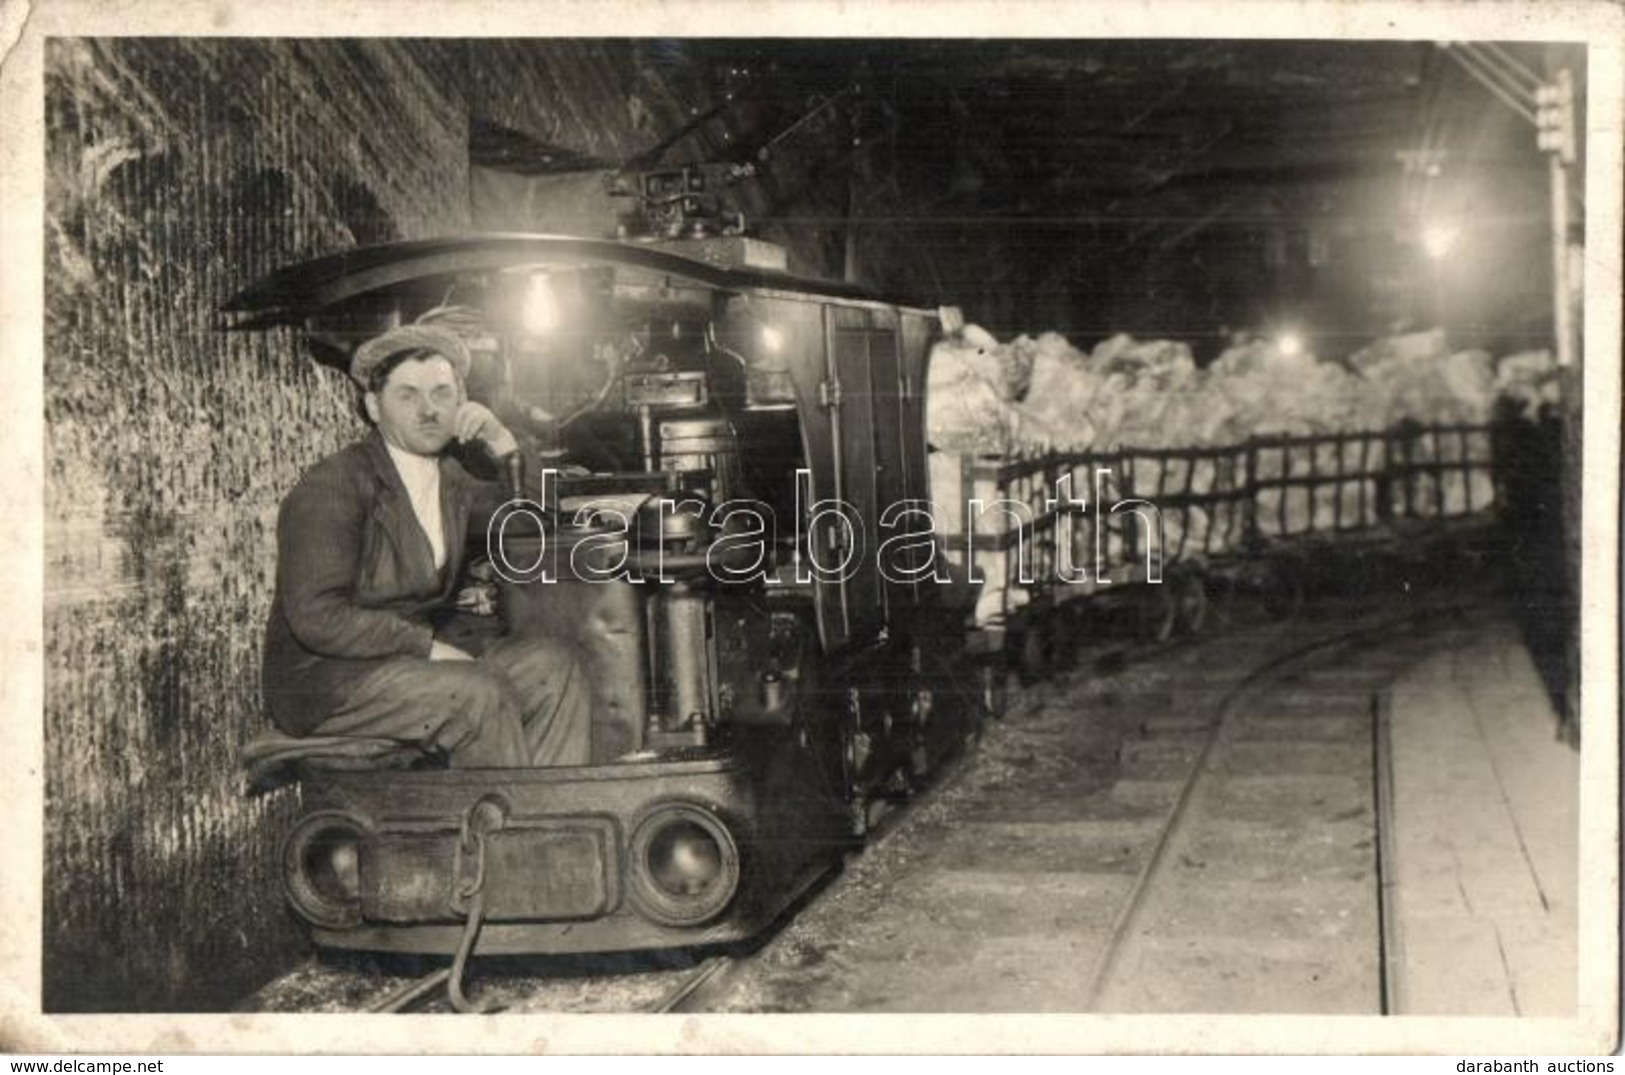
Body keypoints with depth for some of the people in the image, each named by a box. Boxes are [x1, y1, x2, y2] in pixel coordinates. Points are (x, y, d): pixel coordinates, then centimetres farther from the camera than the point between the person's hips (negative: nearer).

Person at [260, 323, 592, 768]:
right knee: (478, 693, -29)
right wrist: (429, 647, -22)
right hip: (322, 682, -8)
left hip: (412, 660, 8)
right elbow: (316, 617, -20)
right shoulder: (332, 486, -12)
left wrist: (500, 441, 4)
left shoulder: (449, 478, 11)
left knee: (550, 664, -10)